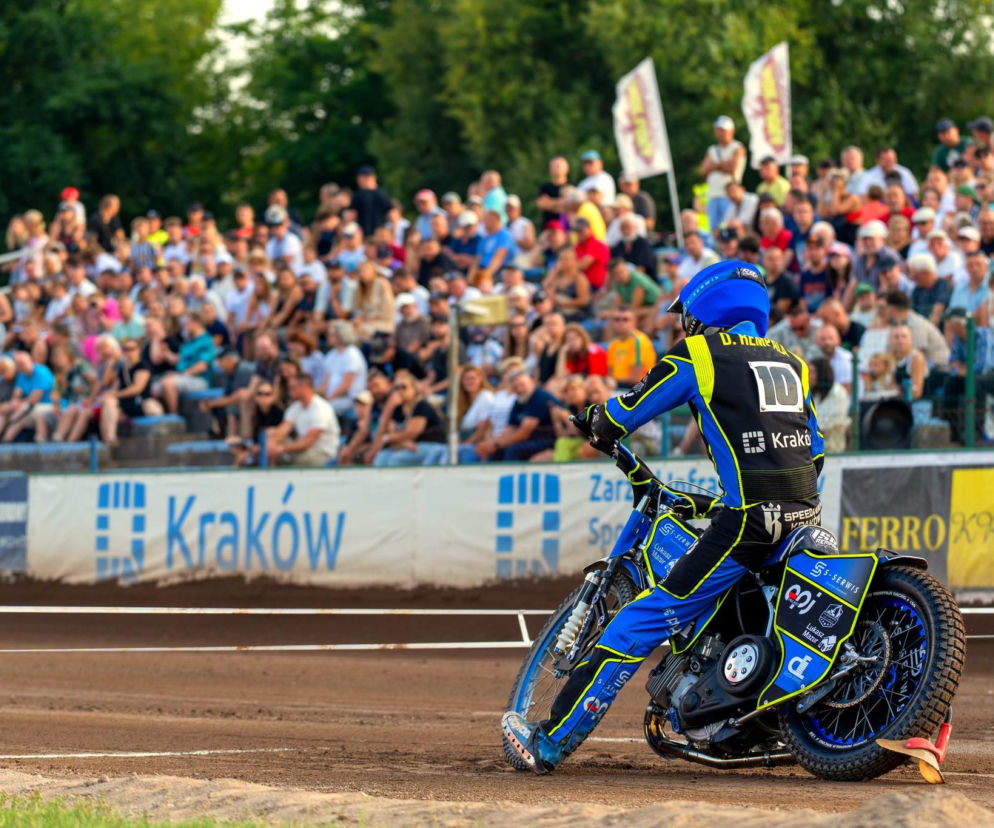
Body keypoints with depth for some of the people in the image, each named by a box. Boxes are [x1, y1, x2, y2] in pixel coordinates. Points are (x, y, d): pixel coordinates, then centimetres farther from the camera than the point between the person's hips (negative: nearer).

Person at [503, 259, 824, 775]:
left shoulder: (698, 354, 5)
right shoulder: (791, 363, 23)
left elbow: (622, 415, 10)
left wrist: (597, 422, 33)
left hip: (749, 520, -6)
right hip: (806, 515, 6)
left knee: (645, 621, -4)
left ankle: (551, 742, -4)